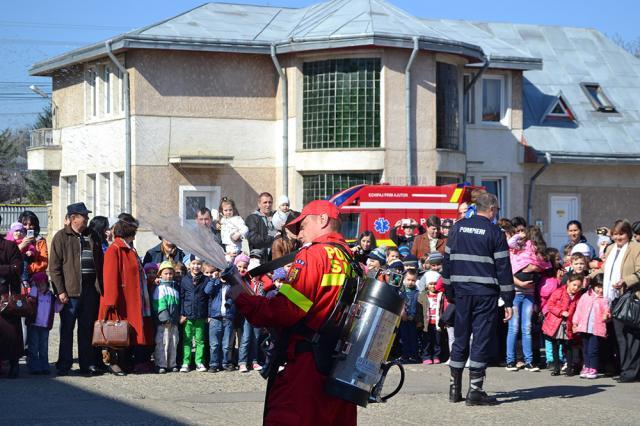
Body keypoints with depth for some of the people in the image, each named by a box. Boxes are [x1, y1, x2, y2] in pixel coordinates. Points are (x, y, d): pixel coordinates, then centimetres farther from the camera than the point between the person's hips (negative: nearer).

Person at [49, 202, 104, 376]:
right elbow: (54, 266, -5)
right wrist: (60, 290, -12)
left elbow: (100, 263, 19)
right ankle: (64, 365, 6)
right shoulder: (61, 237, -1)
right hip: (70, 290, -5)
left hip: (90, 289, 5)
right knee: (67, 329, 0)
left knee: (87, 329, 8)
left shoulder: (92, 236, 15)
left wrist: (100, 287, 10)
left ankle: (88, 364, 14)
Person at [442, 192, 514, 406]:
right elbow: (503, 268, -5)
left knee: (460, 339, 13)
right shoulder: (494, 233, -5)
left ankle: (455, 389, 17)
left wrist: (449, 292, 18)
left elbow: (447, 260, 10)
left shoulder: (457, 228, 8)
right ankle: (475, 391, -1)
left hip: (461, 292, 4)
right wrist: (508, 302, -2)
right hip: (485, 294, -4)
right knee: (482, 340, 0)